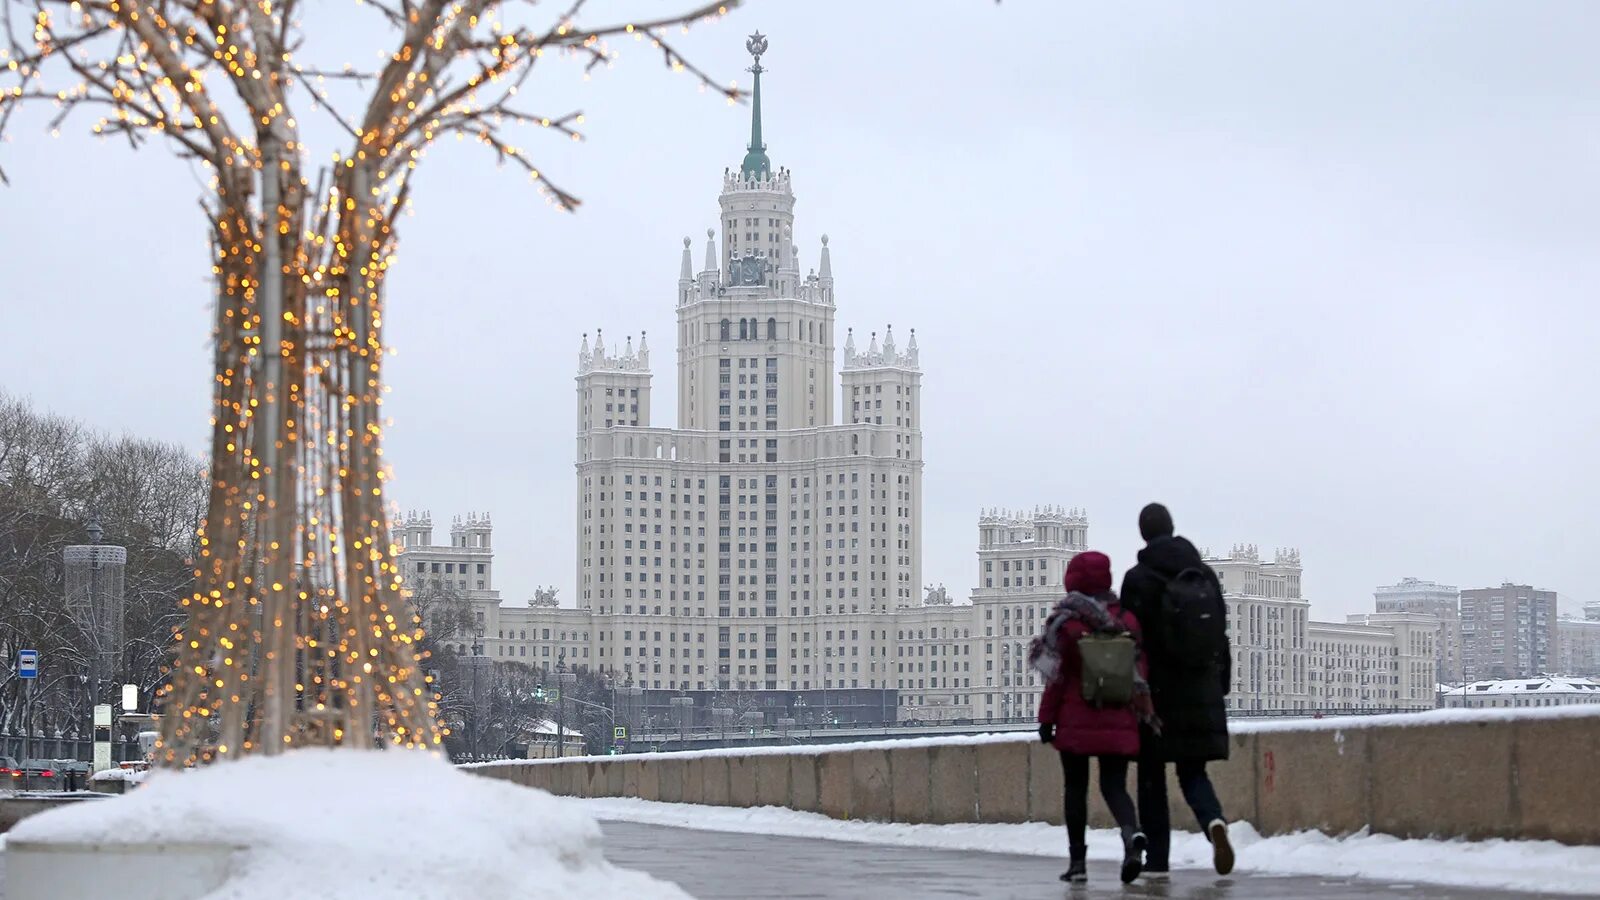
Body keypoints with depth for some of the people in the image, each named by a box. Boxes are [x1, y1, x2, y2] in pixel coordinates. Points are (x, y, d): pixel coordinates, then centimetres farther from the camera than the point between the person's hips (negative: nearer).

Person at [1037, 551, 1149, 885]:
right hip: (1119, 722, 2)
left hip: (1076, 721, -2)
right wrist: (1142, 713, 14)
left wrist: (1046, 719, 0)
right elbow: (1139, 673, 5)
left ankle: (1078, 860, 8)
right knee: (1114, 785, 6)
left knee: (1076, 787, 8)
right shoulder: (1127, 620, 3)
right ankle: (1132, 833, -24)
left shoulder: (1066, 622, -7)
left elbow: (1057, 676, -6)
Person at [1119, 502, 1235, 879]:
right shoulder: (1205, 574, 7)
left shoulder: (1139, 579, -7)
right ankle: (1214, 821, -20)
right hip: (1201, 690, 4)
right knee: (1192, 770, 10)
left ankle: (1157, 860, 5)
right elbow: (1222, 634, 8)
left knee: (1152, 776, 7)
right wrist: (1221, 685, 13)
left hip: (1157, 690, -4)